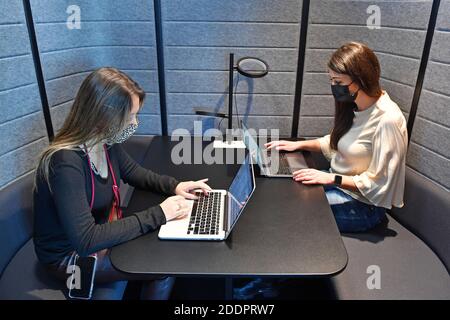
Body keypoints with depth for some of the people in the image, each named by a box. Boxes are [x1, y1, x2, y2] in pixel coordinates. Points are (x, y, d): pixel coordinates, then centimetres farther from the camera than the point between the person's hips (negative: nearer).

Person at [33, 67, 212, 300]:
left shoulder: (106, 141, -10)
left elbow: (133, 172, 9)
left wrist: (173, 186, -8)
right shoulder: (66, 163, -33)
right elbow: (85, 241, -34)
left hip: (101, 230, 7)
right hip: (70, 256, -7)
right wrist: (157, 215, -32)